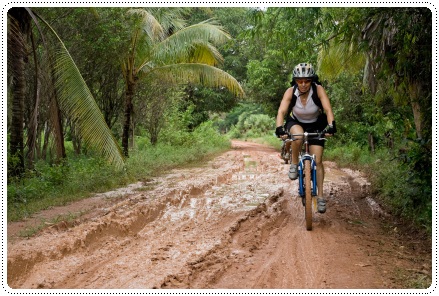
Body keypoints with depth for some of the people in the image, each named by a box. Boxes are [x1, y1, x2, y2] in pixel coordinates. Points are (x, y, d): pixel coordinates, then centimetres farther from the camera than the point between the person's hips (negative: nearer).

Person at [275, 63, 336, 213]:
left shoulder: (318, 90, -27)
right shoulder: (290, 92, -25)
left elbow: (328, 109, -36)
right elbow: (281, 111, -34)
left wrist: (331, 125, -54)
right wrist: (279, 128, -52)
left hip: (315, 125, 0)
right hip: (296, 123, 0)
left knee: (317, 161, -7)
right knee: (298, 137, -38)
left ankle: (320, 197, 3)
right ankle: (294, 164, -13)